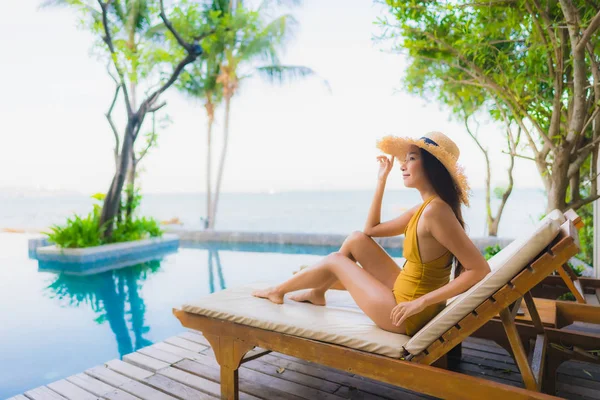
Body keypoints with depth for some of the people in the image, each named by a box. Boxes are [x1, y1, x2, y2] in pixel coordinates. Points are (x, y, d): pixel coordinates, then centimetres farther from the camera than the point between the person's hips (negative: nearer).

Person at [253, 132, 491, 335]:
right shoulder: (423, 208, 4)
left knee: (334, 261, 5)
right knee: (356, 239, 8)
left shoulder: (435, 210, -24)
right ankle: (317, 294, 29)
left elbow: (479, 269, -28)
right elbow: (371, 229, 12)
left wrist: (421, 302, -26)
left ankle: (278, 291, 30)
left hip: (405, 314, -8)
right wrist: (381, 180, 9)